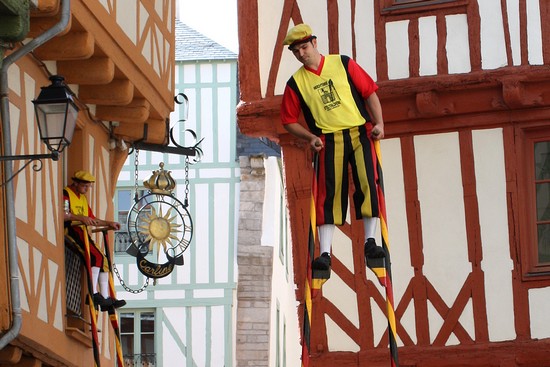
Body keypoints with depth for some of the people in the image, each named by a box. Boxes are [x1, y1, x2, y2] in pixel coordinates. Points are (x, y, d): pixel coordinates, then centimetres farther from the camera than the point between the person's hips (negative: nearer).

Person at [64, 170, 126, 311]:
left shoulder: (83, 198, 24)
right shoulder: (65, 194, -6)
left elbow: (92, 219, 25)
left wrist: (109, 223, 12)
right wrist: (80, 218, -29)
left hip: (82, 233, 10)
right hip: (69, 231, -10)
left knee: (103, 260, 2)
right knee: (96, 256, -24)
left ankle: (105, 298, 0)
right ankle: (94, 293, -25)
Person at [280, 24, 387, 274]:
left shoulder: (343, 64, 6)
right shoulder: (296, 83, 7)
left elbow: (370, 92, 8)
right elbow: (288, 121, 12)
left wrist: (379, 123, -4)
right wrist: (310, 137, -4)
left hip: (360, 133, 0)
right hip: (329, 141, 0)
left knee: (368, 183, -14)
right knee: (329, 193, -7)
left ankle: (370, 241, -8)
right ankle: (325, 253, -7)